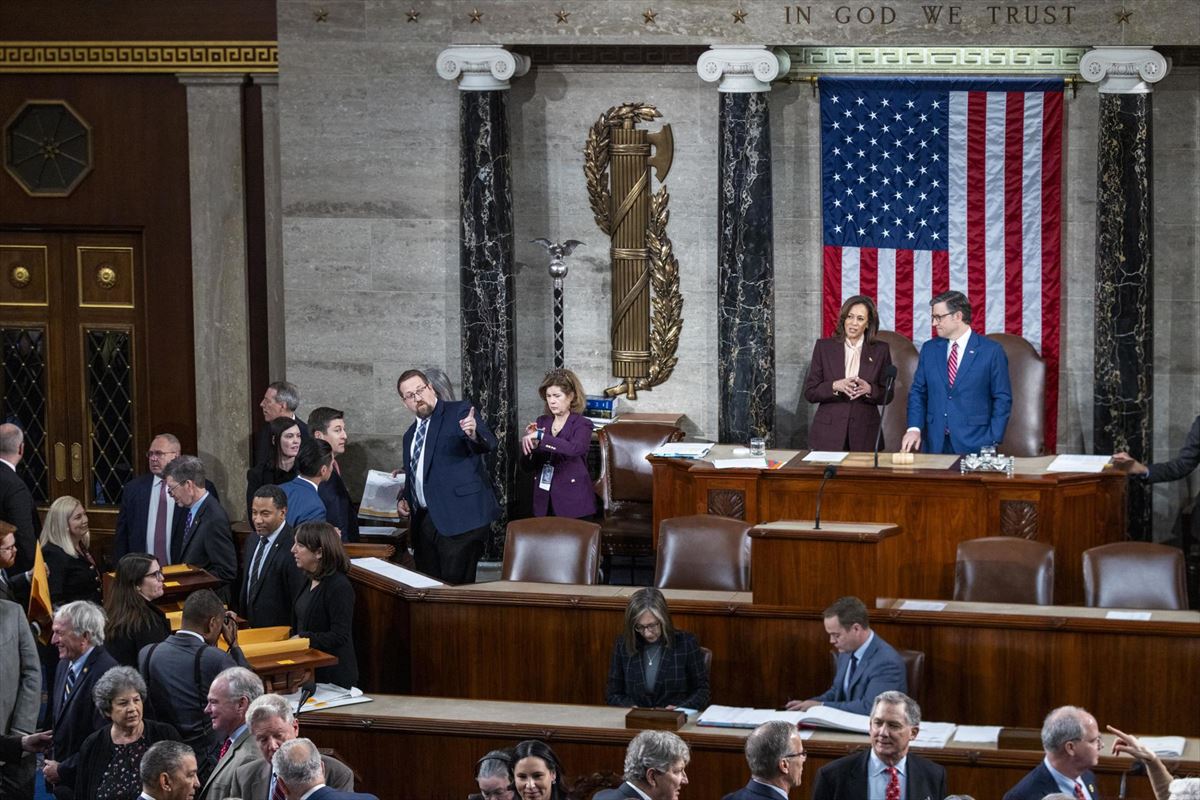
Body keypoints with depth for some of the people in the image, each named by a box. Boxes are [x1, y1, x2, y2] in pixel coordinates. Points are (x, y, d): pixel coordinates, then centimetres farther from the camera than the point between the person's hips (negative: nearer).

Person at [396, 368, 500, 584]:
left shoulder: (459, 411, -1)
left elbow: (489, 444, -17)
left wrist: (474, 435, -40)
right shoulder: (410, 435, 21)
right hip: (425, 521, 7)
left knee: (456, 585, -12)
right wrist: (402, 500, 12)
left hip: (460, 517, -7)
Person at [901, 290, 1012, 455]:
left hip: (973, 444, -3)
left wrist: (992, 442, -9)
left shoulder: (991, 351, -4)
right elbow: (918, 392, 11)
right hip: (935, 444, 3)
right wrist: (914, 428, -5)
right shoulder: (929, 349, 9)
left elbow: (1002, 399, -2)